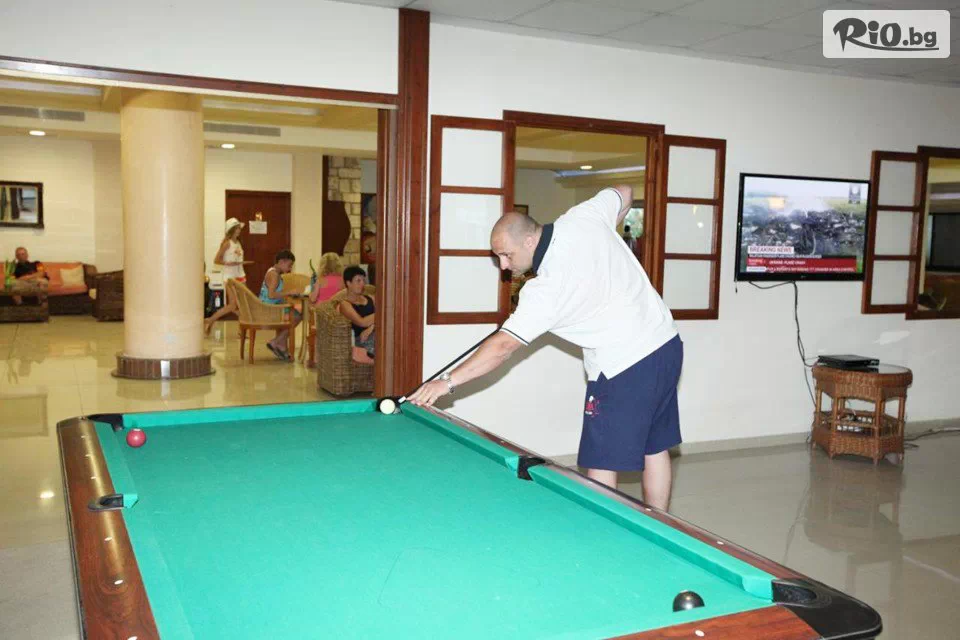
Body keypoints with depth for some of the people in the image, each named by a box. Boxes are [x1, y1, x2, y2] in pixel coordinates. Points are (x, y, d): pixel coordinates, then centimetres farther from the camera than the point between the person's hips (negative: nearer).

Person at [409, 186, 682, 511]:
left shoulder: (546, 289, -22)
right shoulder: (584, 216, -2)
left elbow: (502, 345, -21)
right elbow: (624, 193, 18)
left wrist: (448, 381, -17)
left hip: (625, 368, -9)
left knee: (601, 463, 1)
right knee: (655, 448, 17)